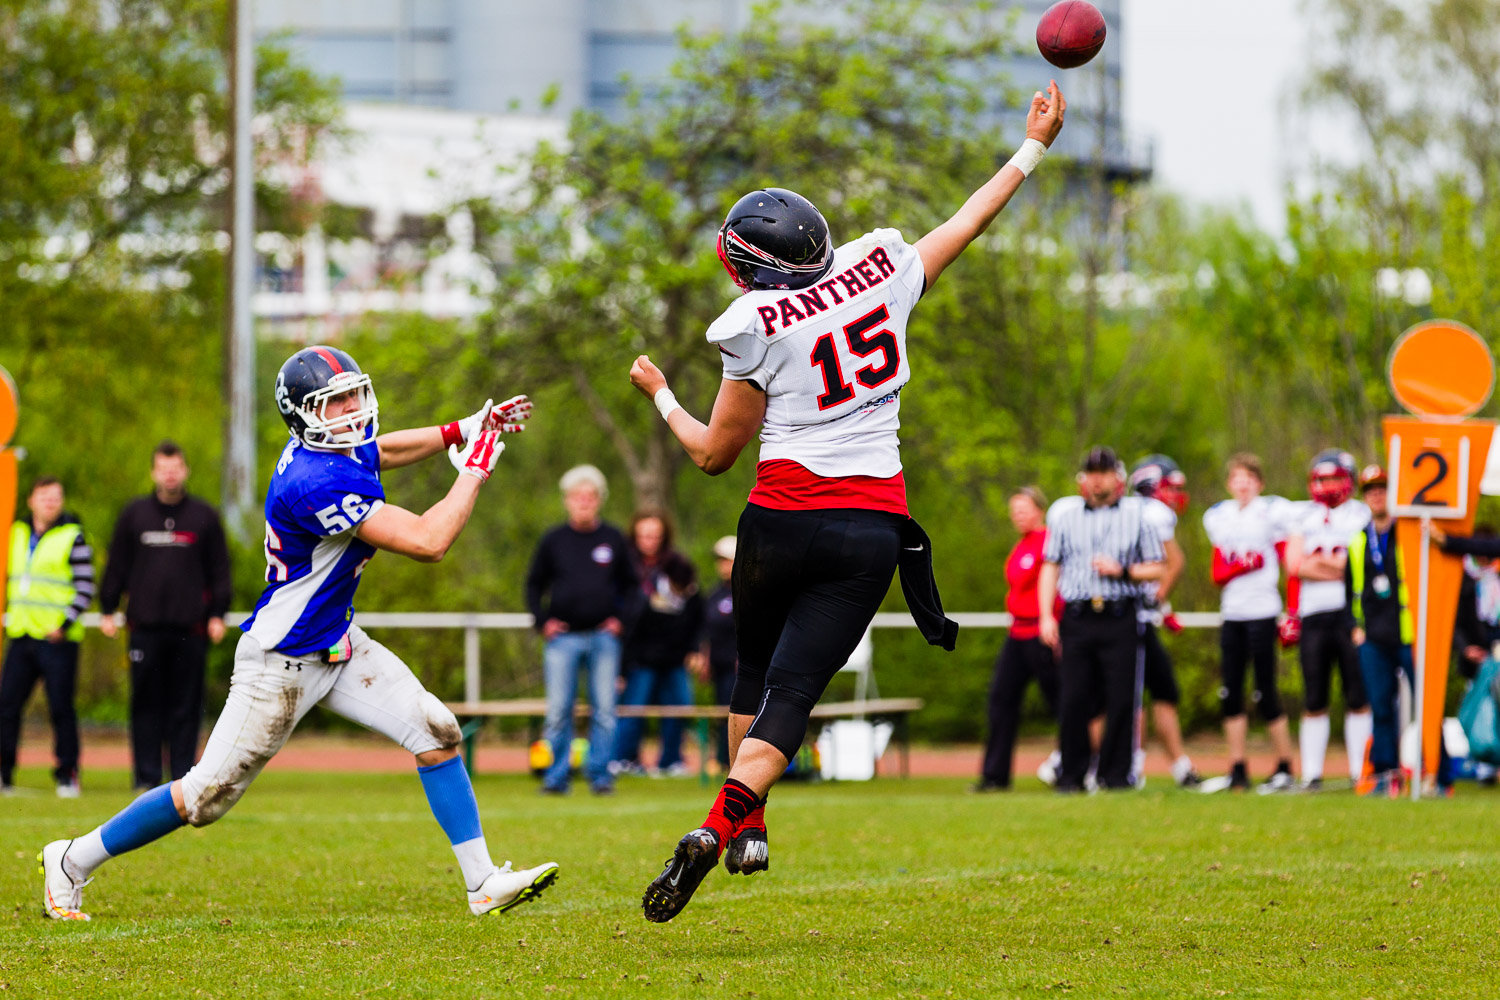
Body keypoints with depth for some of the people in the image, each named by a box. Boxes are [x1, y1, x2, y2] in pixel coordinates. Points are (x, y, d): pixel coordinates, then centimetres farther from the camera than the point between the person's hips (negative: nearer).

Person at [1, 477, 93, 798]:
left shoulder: (73, 537, -3)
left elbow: (85, 588, -6)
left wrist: (64, 624, -14)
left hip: (58, 639, -5)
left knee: (61, 708, -4)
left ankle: (67, 774, 5)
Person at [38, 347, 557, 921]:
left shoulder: (342, 446, -3)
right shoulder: (314, 483, -31)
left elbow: (382, 451, 25)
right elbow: (427, 541, -30)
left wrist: (464, 430, 11)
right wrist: (477, 466, -20)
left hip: (338, 646, 9)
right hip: (281, 663, -9)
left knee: (434, 732, -3)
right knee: (208, 795, -1)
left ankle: (483, 884, 1)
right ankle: (74, 861, 16)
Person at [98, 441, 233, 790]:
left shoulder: (204, 516, 8)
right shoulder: (134, 514, 10)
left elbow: (220, 569, 10)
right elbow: (117, 565, 13)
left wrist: (217, 614, 2)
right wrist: (107, 610, 8)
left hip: (190, 628, 0)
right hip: (145, 626, 0)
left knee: (186, 705, 0)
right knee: (146, 704, 0)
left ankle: (183, 773, 4)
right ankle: (146, 777, 3)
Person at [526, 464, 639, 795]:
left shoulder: (613, 539, 8)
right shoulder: (553, 541, 6)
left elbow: (631, 583, 16)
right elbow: (534, 584, 13)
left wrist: (621, 619, 3)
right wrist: (543, 621, 1)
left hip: (603, 637, 1)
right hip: (563, 638, -1)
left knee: (604, 710, -1)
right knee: (558, 711, -4)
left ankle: (600, 774, 5)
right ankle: (557, 776, 3)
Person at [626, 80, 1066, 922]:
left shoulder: (757, 326, -5)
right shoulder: (882, 272, 4)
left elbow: (715, 453, 3)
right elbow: (968, 224, 20)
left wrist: (661, 396, 20)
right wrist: (1034, 147, 32)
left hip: (783, 516, -2)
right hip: (872, 526, 2)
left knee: (756, 672, 22)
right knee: (792, 689, -2)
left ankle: (744, 827, 17)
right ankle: (726, 821, -22)